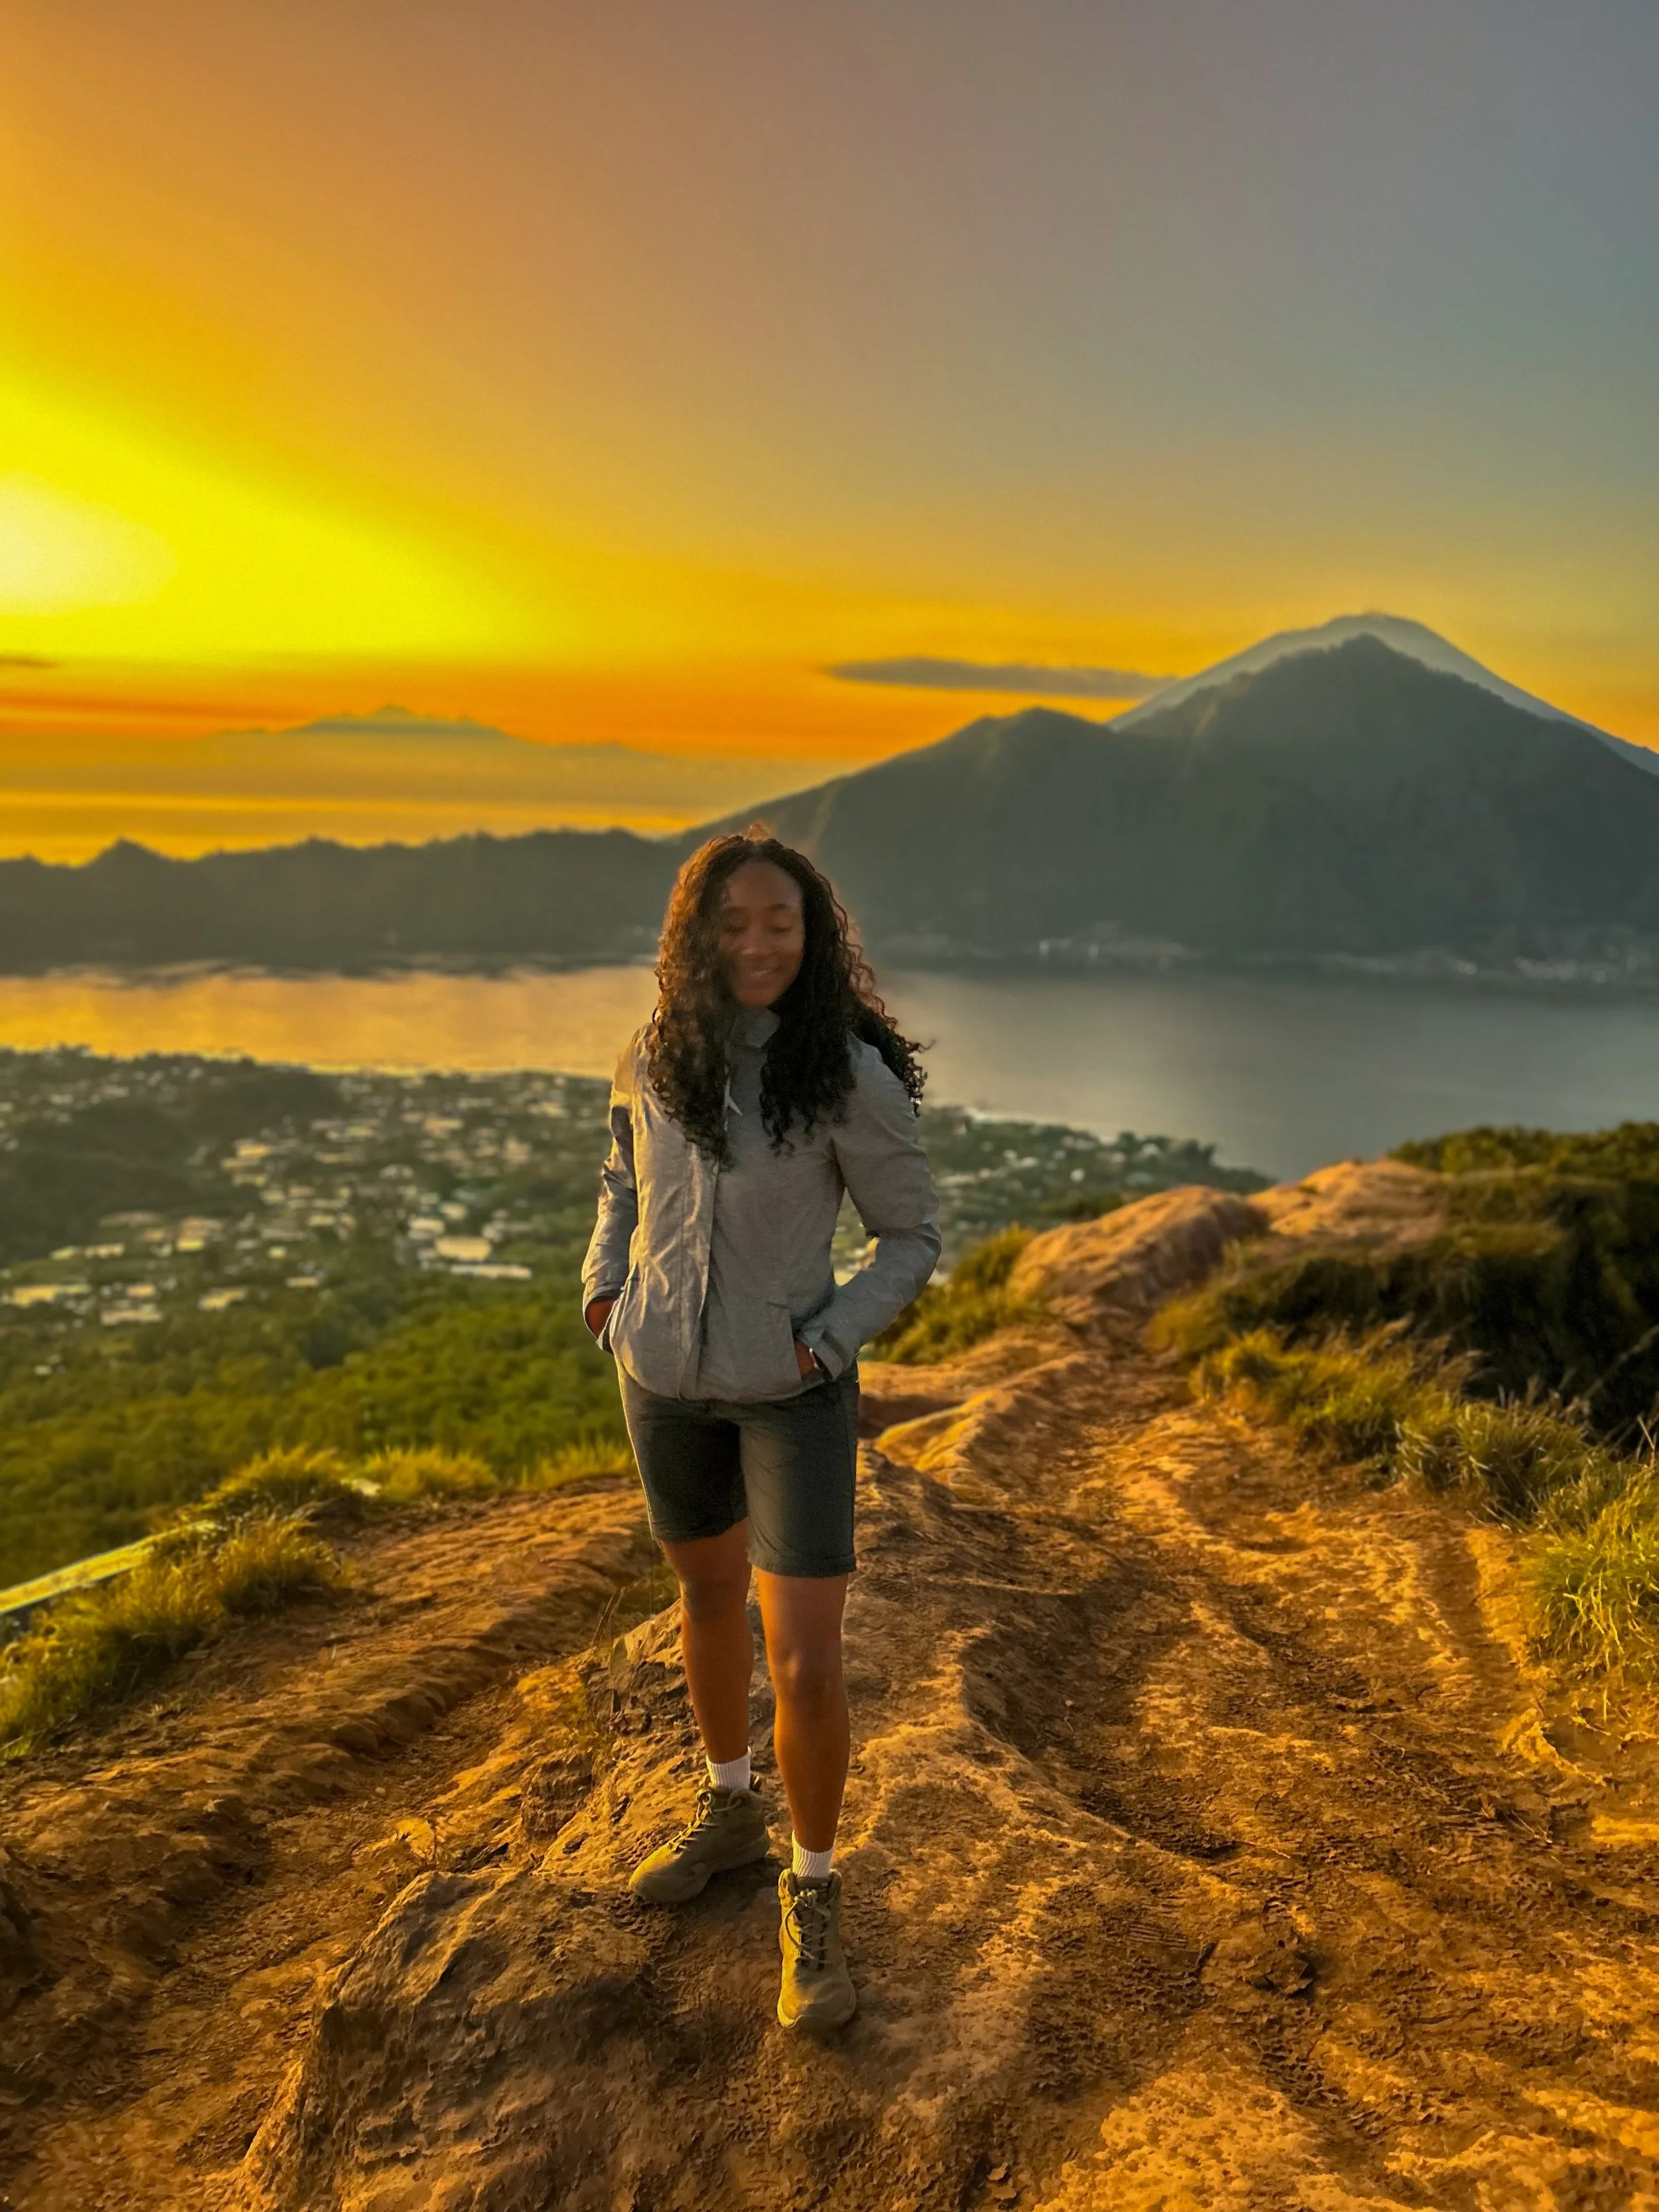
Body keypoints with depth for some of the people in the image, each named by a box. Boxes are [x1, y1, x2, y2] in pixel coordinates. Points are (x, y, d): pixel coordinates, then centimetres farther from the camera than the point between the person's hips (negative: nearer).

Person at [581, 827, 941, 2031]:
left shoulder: (849, 1077, -19)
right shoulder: (654, 1057, -5)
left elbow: (914, 1235, -8)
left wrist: (823, 1343, -17)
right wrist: (605, 1284, 2)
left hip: (795, 1391, -4)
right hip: (665, 1378, 5)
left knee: (807, 1666, -5)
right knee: (709, 1594, 23)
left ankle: (813, 1894, 21)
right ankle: (730, 1810, 47)